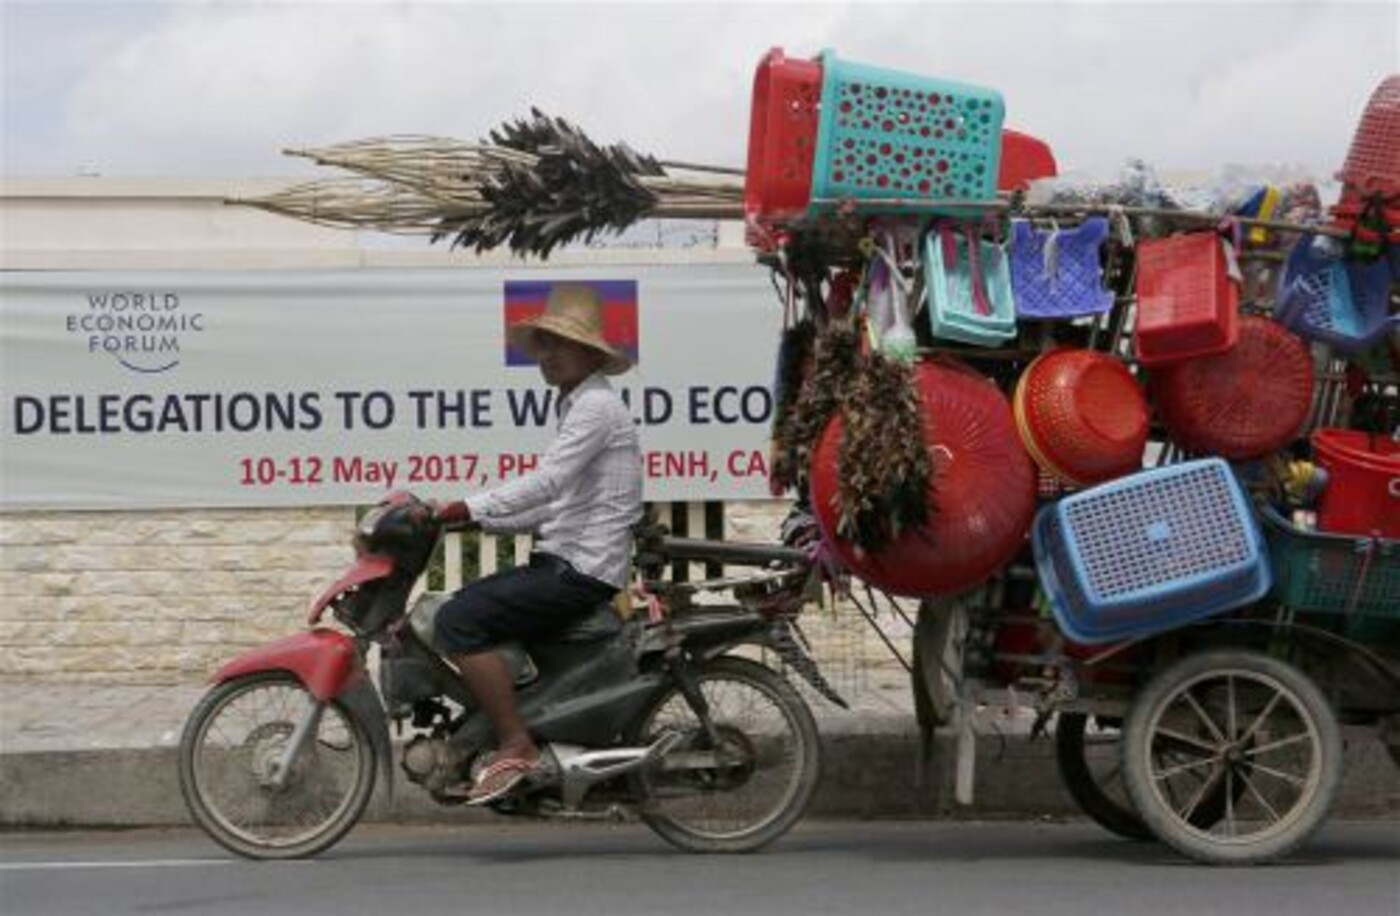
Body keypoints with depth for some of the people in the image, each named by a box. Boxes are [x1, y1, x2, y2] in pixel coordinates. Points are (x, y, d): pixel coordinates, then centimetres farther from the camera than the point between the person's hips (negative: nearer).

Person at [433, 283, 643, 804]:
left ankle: (516, 746, -19)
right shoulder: (577, 406, 22)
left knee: (460, 621, -20)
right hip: (566, 563, 10)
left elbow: (546, 483, -23)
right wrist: (478, 520, 13)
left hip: (584, 571, -10)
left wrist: (465, 508, -23)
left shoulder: (596, 406, -10)